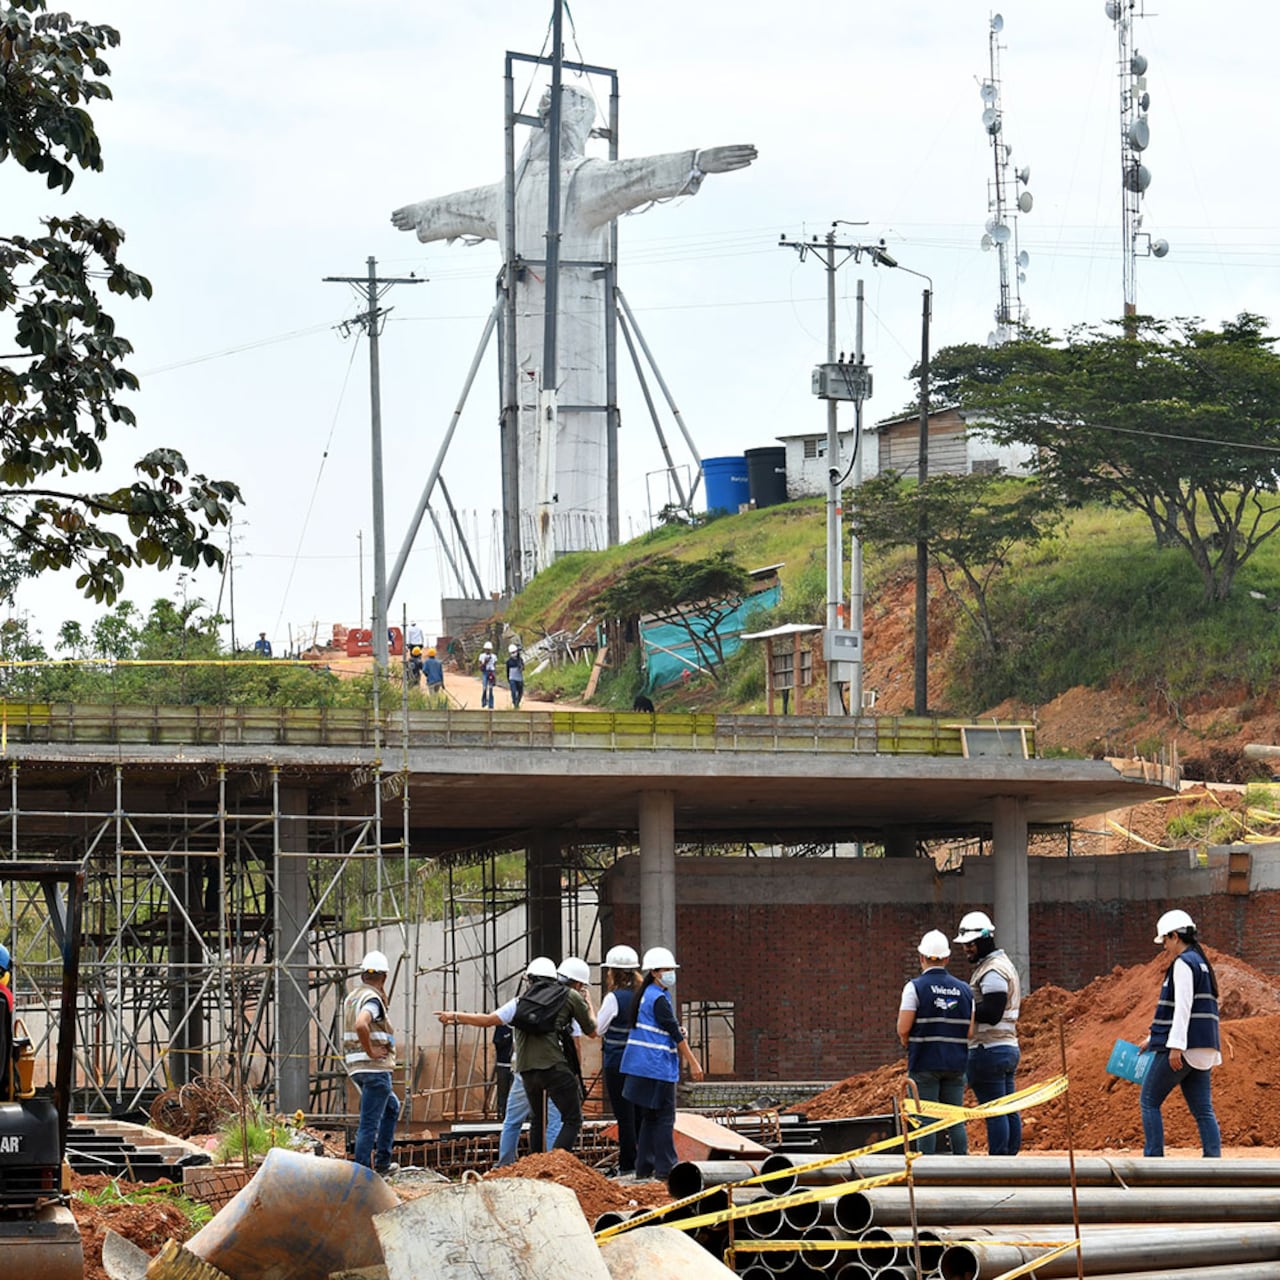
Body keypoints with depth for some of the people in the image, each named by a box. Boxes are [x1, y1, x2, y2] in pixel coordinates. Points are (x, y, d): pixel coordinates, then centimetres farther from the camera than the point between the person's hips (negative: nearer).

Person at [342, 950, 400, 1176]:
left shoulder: (351, 998, 14)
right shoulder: (372, 999, -15)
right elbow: (361, 1025, -34)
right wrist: (370, 1051, -21)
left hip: (357, 1068, 10)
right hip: (375, 1067, -10)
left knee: (392, 1107, 27)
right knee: (369, 1122, -7)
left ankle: (382, 1163, 27)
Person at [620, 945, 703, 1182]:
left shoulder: (645, 996, 16)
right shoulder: (658, 999, -13)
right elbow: (675, 1033, -13)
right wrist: (693, 1063, -10)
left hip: (640, 1068, 10)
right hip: (658, 1067, -10)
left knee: (647, 1118, 12)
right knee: (664, 1118, -5)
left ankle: (644, 1167, 14)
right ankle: (665, 1168, -4)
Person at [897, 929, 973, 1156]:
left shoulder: (915, 987, -7)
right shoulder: (964, 989, 7)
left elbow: (903, 1029, -12)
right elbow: (971, 1031, 6)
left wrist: (909, 1044, 8)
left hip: (925, 1063, -4)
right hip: (956, 1064, 4)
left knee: (926, 1119, -2)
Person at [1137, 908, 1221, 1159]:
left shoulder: (1183, 963, -9)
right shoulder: (1202, 964, 21)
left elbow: (1183, 1007, -19)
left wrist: (1175, 1046, -24)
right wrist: (1153, 1039, 34)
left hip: (1184, 1047, -9)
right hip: (1203, 1050, 9)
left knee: (1149, 1101, 0)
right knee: (1203, 1109, 4)